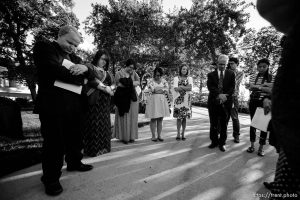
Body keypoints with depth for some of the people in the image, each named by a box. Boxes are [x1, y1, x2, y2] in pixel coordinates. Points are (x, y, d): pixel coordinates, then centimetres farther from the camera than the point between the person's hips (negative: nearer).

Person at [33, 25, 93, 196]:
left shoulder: (75, 57, 21)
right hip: (53, 105, -6)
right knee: (54, 142, 1)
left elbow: (92, 73, 12)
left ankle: (74, 163, 38)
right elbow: (53, 69, -16)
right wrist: (79, 79, -6)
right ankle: (51, 179, 18)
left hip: (74, 105, 7)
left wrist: (85, 68, -12)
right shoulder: (44, 47, 1)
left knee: (75, 138, 16)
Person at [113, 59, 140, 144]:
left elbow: (138, 82, 6)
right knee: (124, 118, -1)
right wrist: (132, 83, -12)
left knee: (132, 117, 5)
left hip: (132, 97, 3)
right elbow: (118, 84, -10)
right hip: (123, 98, -3)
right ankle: (124, 137, 9)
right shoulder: (119, 73, 0)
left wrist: (129, 83, -10)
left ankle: (131, 136, 15)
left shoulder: (134, 73, 9)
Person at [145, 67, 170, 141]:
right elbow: (153, 89, -14)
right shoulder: (151, 81, 0)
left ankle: (159, 136, 14)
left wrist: (157, 89, -5)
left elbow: (166, 91, 2)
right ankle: (153, 136, 10)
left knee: (160, 119, 5)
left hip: (162, 100, 4)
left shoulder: (164, 81, 11)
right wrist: (162, 89, -3)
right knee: (153, 119, 0)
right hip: (153, 100, -3)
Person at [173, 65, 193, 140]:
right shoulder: (176, 78, 9)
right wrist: (186, 87, -8)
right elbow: (175, 89, -5)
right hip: (178, 99, -1)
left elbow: (190, 88, -4)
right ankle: (178, 134, 7)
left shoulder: (189, 78, 12)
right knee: (179, 117, -2)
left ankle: (183, 134, 11)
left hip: (187, 99, 1)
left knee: (184, 117, 2)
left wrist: (181, 87, -9)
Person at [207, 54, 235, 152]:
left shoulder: (231, 74, 10)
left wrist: (225, 96, -14)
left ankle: (222, 143, 19)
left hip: (226, 102, 0)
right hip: (213, 102, 0)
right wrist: (219, 94, -20)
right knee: (213, 124, 7)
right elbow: (210, 87, -7)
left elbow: (232, 87, 2)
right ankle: (214, 142, 22)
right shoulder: (211, 74, 7)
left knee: (224, 124, 6)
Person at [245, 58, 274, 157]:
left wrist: (258, 87, -22)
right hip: (254, 101, 2)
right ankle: (252, 145, 17)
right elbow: (251, 88, -3)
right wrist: (265, 85, -16)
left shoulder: (272, 78, 0)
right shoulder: (253, 76, 6)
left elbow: (271, 90, -12)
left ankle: (261, 147, 15)